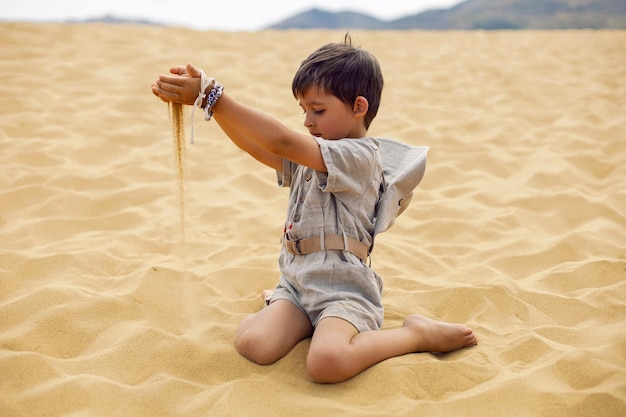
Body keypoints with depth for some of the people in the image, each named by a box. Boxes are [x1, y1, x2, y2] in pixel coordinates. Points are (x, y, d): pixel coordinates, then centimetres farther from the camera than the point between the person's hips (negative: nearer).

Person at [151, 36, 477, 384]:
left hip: (344, 289, -7)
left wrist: (212, 96, -26)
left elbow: (282, 142, -23)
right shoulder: (308, 157, 18)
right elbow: (254, 144, 5)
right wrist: (205, 94, -9)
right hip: (297, 283, 7)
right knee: (252, 344, -19)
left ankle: (417, 333, -6)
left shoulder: (359, 156, -12)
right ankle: (312, 320, 14)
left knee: (327, 362, -34)